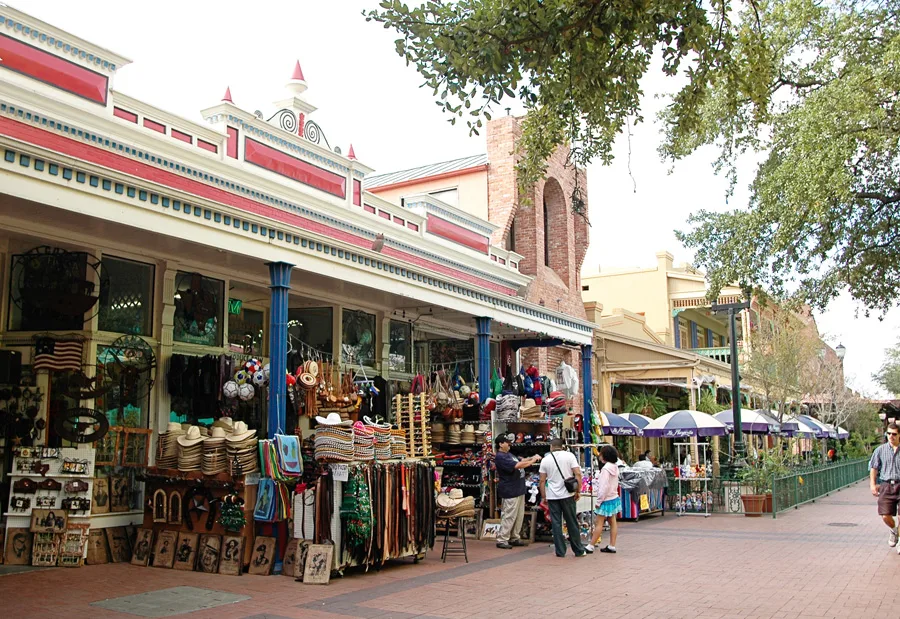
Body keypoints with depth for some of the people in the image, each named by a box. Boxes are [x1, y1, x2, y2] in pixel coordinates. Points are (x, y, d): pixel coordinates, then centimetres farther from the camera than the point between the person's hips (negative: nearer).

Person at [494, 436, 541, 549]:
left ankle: (514, 538, 21)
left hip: (519, 490, 10)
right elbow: (516, 465, -24)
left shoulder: (509, 454, 15)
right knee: (509, 516, -7)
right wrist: (532, 461, -14)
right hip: (510, 492, -10)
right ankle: (501, 540, 0)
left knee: (519, 516, 13)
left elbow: (520, 461, 24)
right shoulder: (500, 457, -18)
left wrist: (531, 458, 6)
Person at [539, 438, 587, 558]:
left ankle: (560, 551, 7)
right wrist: (578, 491, -1)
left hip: (552, 496, 0)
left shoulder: (545, 460, 3)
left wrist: (544, 496, 11)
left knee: (556, 524, 5)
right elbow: (578, 474, -8)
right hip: (567, 495, 0)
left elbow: (542, 481, 3)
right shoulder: (569, 456, -2)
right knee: (572, 523, 8)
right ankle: (579, 550, 14)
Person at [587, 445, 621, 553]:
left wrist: (599, 500, -16)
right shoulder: (615, 467, 7)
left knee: (599, 523, -4)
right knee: (613, 522, 9)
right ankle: (612, 546, 13)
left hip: (607, 499, -9)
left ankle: (590, 546, 1)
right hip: (614, 498, 9)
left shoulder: (606, 469, -20)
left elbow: (604, 486, -23)